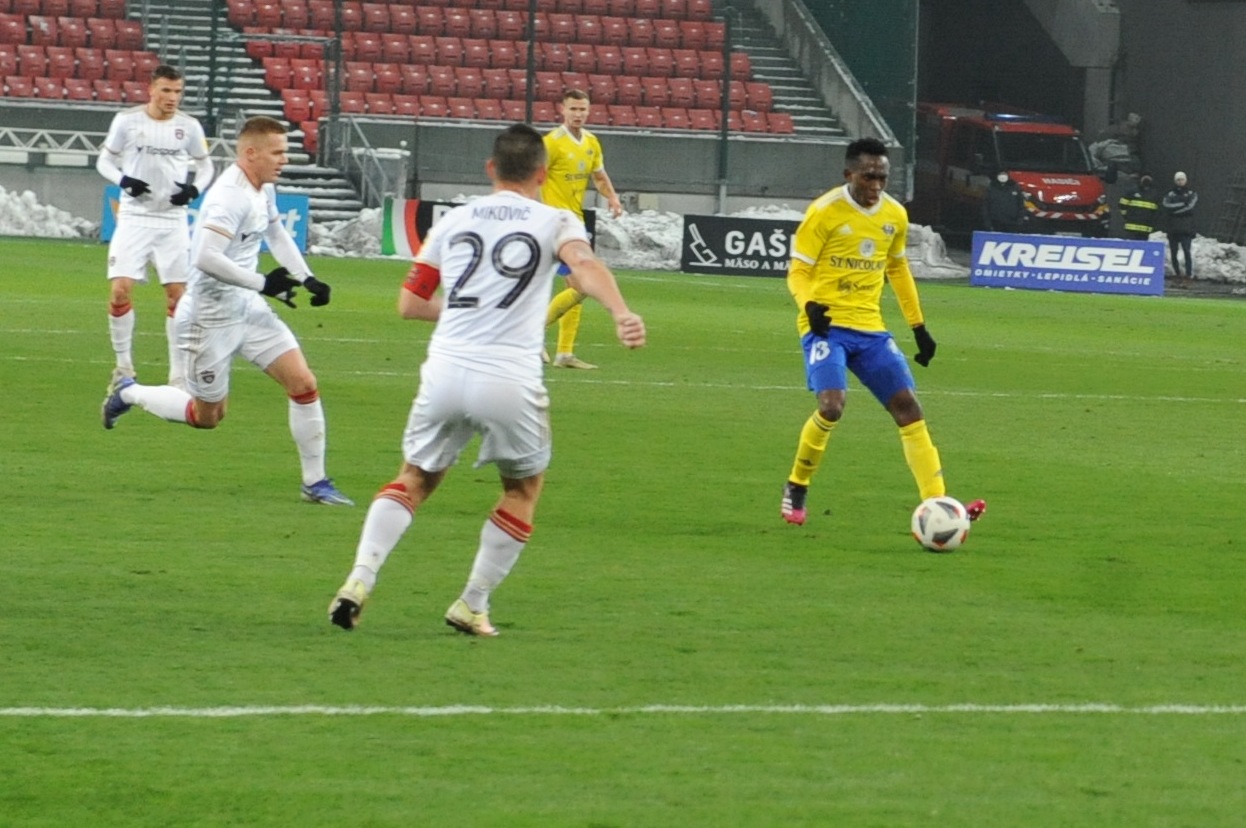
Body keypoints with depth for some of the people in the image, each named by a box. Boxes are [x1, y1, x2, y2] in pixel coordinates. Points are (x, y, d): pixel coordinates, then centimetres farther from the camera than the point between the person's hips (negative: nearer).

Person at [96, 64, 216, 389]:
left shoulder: (189, 127, 0)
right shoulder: (127, 121, -5)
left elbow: (205, 165, 12)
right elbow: (104, 160, 4)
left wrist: (195, 189, -9)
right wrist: (123, 180, -16)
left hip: (172, 221, 1)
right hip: (134, 218, -1)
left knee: (178, 295, 0)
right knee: (120, 290, -11)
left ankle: (179, 375, 9)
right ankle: (124, 367, 6)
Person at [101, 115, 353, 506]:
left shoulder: (263, 189, 5)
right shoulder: (230, 197, -26)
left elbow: (276, 233, 25)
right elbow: (206, 258, -36)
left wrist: (307, 278, 14)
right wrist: (262, 283, -31)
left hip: (247, 309, 8)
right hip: (210, 317, -8)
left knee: (303, 383, -4)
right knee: (207, 416, 8)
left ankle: (315, 482, 6)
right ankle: (128, 393, 32)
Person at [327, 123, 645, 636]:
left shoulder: (454, 221, 16)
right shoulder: (555, 222, 7)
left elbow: (410, 304, 19)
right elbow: (584, 266, -16)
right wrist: (621, 314, -32)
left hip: (445, 369, 3)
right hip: (511, 380, -3)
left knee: (414, 479, 20)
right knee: (524, 487, 21)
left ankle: (360, 579, -1)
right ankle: (473, 606, 17)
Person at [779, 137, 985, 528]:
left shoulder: (895, 215, 8)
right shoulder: (825, 212, -10)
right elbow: (798, 271, -8)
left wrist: (919, 327, 23)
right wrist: (809, 304, -29)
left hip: (869, 328, 6)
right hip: (826, 325, -6)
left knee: (908, 407, -4)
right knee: (832, 405, -24)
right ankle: (796, 488, 1)